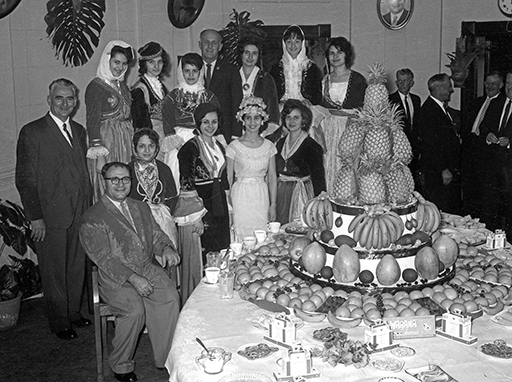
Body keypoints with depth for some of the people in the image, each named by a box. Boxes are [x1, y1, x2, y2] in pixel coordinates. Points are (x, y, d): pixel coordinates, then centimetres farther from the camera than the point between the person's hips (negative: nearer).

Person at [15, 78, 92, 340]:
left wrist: (88, 208, 9)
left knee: (77, 267, 14)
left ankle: (74, 312, 30)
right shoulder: (32, 132, -7)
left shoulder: (79, 131, 13)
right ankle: (60, 322, 19)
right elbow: (25, 179, -9)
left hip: (79, 214, 6)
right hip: (50, 215, -6)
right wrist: (35, 217, -13)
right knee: (54, 271, 5)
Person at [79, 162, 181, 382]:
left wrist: (166, 247, -9)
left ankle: (168, 358, -11)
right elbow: (103, 257, -12)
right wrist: (133, 278, -22)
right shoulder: (92, 218, -4)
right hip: (115, 278, -5)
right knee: (134, 310, -29)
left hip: (147, 269, 5)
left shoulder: (141, 208, 18)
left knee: (171, 298, -22)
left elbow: (156, 235, 17)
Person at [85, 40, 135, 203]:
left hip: (126, 142, 7)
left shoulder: (123, 86, 14)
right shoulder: (95, 86, -8)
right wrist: (99, 155, -19)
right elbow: (92, 122, -13)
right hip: (105, 142, -7)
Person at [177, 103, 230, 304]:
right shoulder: (190, 148, -9)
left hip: (218, 207, 7)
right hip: (198, 207, -7)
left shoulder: (219, 146, 13)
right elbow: (186, 184, -14)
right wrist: (196, 215, -19)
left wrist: (227, 209, 15)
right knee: (198, 258, -2)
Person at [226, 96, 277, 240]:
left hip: (262, 198, 2)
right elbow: (229, 179, 0)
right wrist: (228, 206, -4)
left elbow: (272, 177, 8)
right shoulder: (234, 147, -3)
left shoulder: (269, 146, 5)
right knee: (240, 235, -4)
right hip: (240, 197, -2)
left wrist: (273, 205, 4)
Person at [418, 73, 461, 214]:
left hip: (450, 170, 10)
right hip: (436, 171, -10)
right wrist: (444, 170, -20)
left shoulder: (441, 108, 15)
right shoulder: (428, 110, -16)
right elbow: (431, 144, -21)